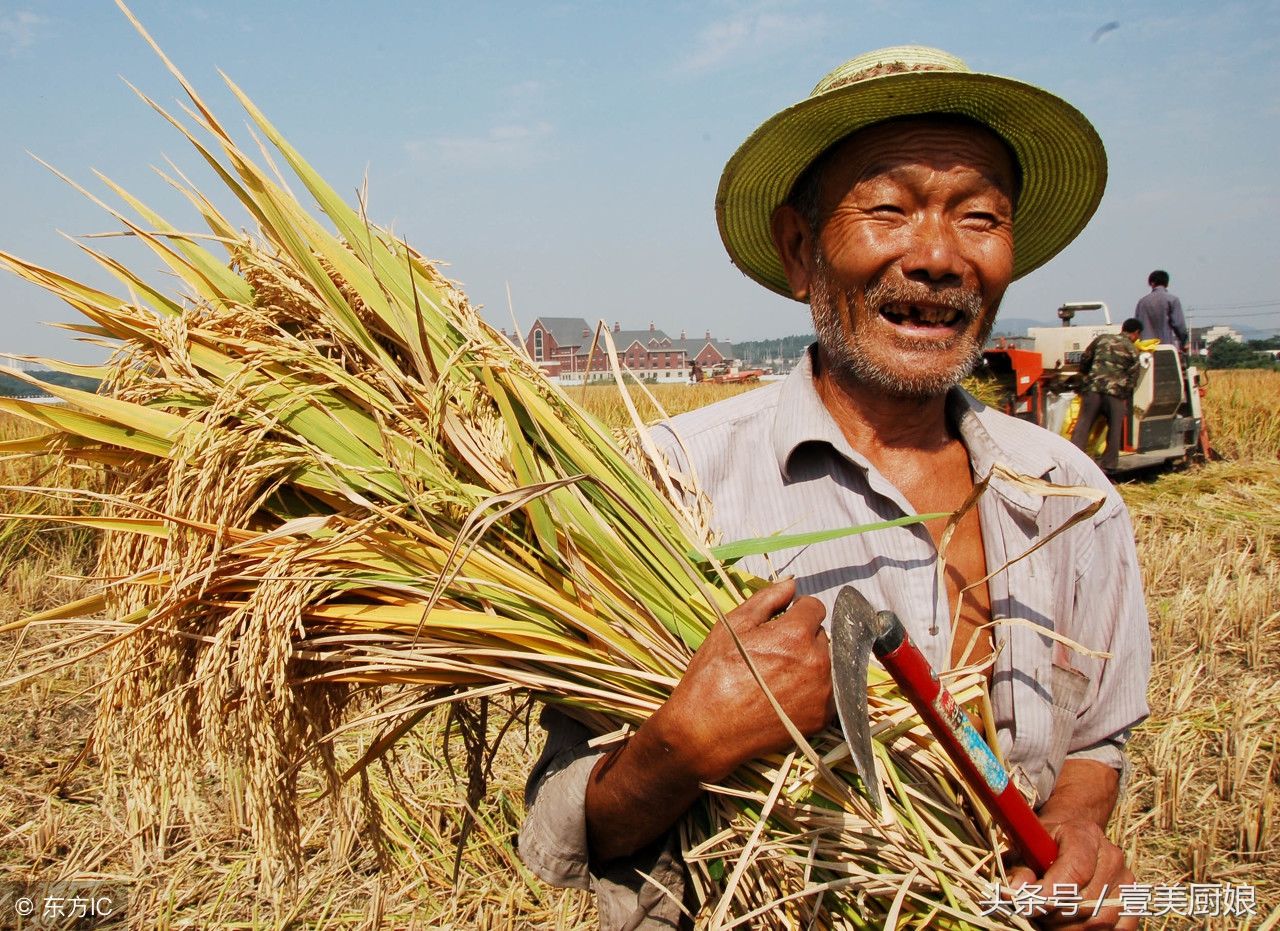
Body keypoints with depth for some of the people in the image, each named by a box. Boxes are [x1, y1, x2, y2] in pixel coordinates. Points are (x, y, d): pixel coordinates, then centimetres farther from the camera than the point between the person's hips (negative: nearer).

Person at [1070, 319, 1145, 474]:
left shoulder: (1102, 338, 11)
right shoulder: (1133, 351, 5)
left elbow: (1084, 358, 15)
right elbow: (1132, 379, 3)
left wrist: (1086, 375, 32)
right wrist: (1126, 399, 13)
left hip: (1093, 388, 2)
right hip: (1115, 393, -2)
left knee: (1082, 426, 1)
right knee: (1114, 430, 9)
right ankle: (1108, 466, 10)